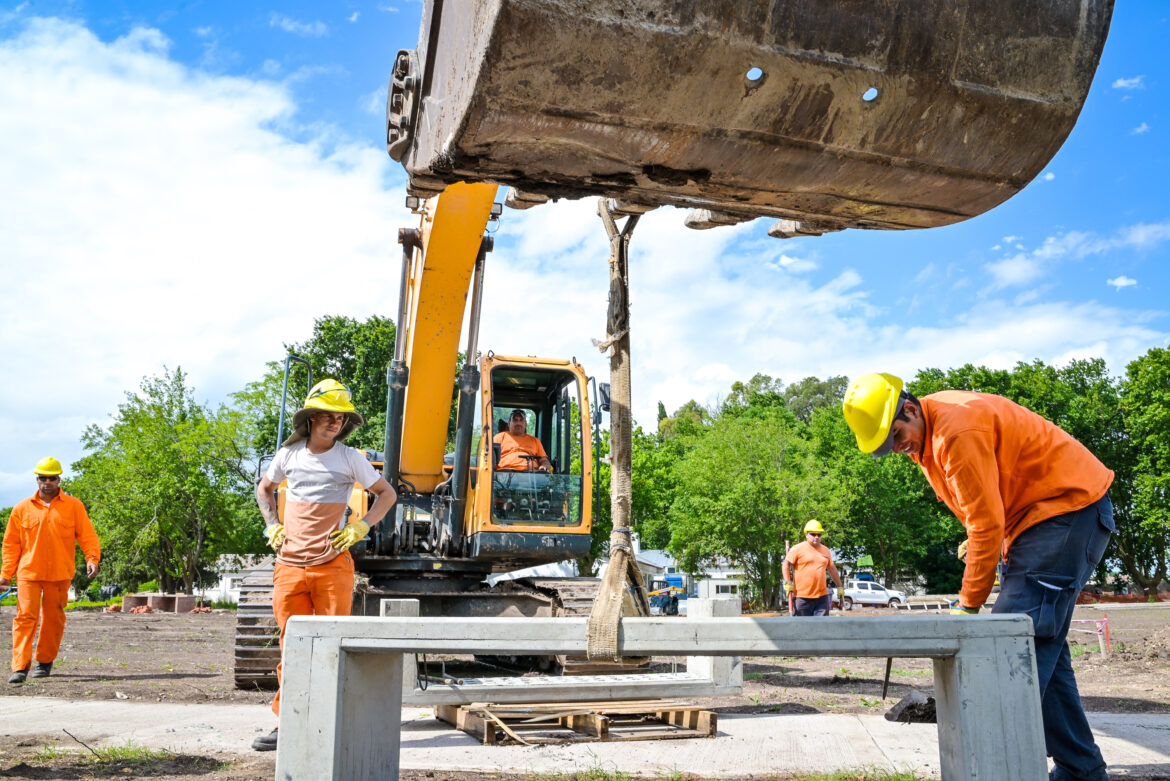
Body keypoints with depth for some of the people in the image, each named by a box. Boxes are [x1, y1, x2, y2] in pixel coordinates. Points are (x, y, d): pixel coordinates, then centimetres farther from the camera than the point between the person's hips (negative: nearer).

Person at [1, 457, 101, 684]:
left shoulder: (74, 506, 4)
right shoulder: (22, 508, 7)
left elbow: (87, 535, 1)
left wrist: (92, 559, -15)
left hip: (60, 574, 0)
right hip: (28, 573, 0)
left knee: (54, 619, 7)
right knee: (26, 616, -9)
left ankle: (45, 662, 23)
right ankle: (20, 667, -7)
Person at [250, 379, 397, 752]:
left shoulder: (349, 458, 1)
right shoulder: (289, 454, 8)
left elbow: (387, 493, 9)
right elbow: (264, 488, 27)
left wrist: (360, 528, -1)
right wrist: (272, 525, 13)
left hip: (332, 567, -2)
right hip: (290, 565, 2)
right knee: (292, 646, 6)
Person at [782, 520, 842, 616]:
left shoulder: (826, 551, 16)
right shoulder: (798, 548, -1)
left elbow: (832, 569, 25)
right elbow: (786, 564, -3)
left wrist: (839, 586, 27)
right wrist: (787, 583, -13)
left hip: (822, 595, 5)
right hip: (802, 596, -4)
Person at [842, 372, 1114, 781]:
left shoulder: (957, 429, -24)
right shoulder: (924, 436, 7)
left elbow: (987, 523, -22)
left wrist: (968, 605, -15)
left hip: (1071, 505, -10)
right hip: (1038, 516, 10)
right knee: (1041, 643, 10)